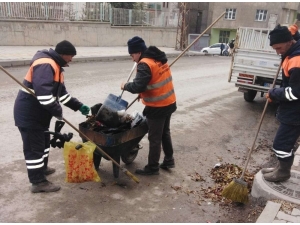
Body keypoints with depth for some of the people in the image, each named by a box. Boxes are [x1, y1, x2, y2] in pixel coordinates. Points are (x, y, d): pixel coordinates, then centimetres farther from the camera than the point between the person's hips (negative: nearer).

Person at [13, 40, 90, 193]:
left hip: (38, 112, 11)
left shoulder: (55, 66, 14)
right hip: (29, 113, -10)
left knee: (43, 141, 23)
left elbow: (62, 92, 18)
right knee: (34, 147, -1)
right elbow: (43, 92, -34)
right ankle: (38, 182, 9)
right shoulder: (45, 65, -21)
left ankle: (42, 168, 44)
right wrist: (57, 111, -24)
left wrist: (79, 106, 14)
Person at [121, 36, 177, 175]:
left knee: (154, 138, 3)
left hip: (157, 107, -9)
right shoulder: (159, 59, 9)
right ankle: (169, 160, 33)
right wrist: (144, 92, 13)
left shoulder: (145, 64, -20)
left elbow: (137, 86, -27)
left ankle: (152, 167, 16)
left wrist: (125, 86, -8)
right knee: (165, 133, 22)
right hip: (169, 103, 9)